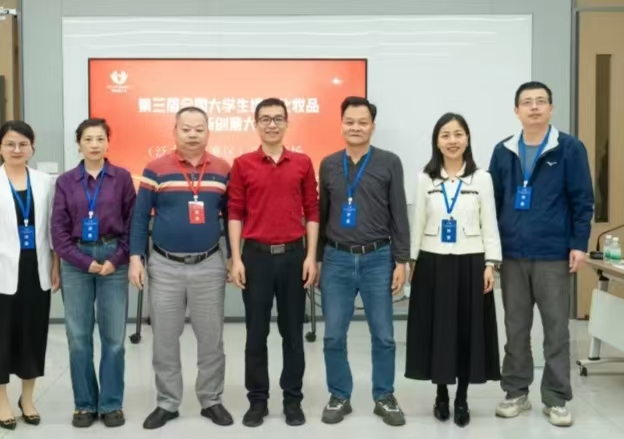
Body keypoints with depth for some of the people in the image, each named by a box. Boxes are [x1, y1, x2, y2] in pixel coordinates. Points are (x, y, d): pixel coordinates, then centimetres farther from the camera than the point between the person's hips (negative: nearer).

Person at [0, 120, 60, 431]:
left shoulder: (44, 181, 7)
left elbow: (52, 227, 9)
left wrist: (56, 266, 5)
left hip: (37, 268, 3)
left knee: (34, 332, 9)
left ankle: (28, 397, 26)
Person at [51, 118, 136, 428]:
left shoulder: (122, 177, 2)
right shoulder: (65, 181, 6)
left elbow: (133, 222, 1)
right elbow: (58, 229, 3)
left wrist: (116, 259, -9)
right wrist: (84, 261, -7)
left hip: (113, 260, -1)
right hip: (75, 262, 1)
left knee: (113, 336, 2)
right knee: (78, 337, 4)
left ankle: (111, 404, 15)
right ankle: (84, 404, 18)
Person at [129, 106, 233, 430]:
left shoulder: (223, 170, 3)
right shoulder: (155, 169, -2)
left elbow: (230, 217, 8)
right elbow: (140, 216, 0)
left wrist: (234, 257, 6)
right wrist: (136, 258, -6)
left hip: (209, 265, 1)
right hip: (164, 266, -1)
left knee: (211, 339, 8)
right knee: (164, 340, 8)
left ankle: (211, 401, 23)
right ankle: (167, 403, 22)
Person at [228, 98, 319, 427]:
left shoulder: (303, 163, 5)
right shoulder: (242, 164, 2)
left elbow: (312, 212, 5)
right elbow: (235, 213, 1)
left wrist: (311, 256, -2)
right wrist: (236, 258, -6)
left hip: (293, 254, 1)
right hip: (256, 255, -1)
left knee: (293, 331, 8)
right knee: (256, 331, 6)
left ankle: (293, 399, 20)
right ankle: (257, 399, 19)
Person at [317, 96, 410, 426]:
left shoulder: (389, 163, 0)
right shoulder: (328, 165, 7)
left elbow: (399, 215, -1)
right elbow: (321, 214, 11)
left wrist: (401, 261, -5)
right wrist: (317, 258, 9)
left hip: (378, 258, -2)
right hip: (336, 259, 2)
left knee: (383, 335, 6)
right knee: (334, 335, 5)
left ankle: (385, 398, 22)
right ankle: (339, 397, 21)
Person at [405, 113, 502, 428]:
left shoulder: (482, 178, 1)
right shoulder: (425, 179, 4)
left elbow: (489, 225, 1)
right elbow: (418, 224, 6)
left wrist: (490, 264, -5)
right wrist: (410, 261, 3)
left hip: (469, 263, -1)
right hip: (433, 263, 1)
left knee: (468, 329, 4)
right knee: (436, 328, 5)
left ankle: (462, 399, 17)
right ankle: (441, 396, 20)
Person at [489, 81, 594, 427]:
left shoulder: (570, 148, -2)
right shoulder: (503, 151, 7)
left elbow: (583, 200, -3)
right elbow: (493, 201, 10)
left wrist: (579, 244, -9)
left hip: (554, 255, -3)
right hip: (511, 255, 3)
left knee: (556, 328, 5)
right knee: (515, 329, 10)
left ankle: (556, 399, 16)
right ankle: (516, 393, 22)